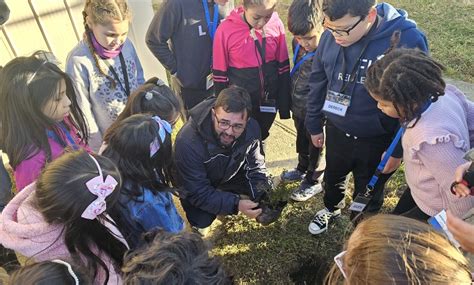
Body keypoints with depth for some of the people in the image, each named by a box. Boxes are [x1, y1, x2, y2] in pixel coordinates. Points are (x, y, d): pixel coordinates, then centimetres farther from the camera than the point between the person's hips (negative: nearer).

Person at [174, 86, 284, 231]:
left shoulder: (251, 128, -25)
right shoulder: (188, 142, -39)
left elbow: (255, 168, -13)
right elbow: (199, 193, -32)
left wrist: (263, 197, -28)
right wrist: (235, 204, -42)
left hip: (229, 174, 3)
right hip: (196, 185, -3)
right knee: (202, 220, -23)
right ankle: (197, 221, 12)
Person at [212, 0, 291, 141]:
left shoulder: (276, 24, -10)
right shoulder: (226, 30, -17)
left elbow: (283, 67, -1)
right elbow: (220, 74, -8)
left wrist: (284, 106, 2)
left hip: (269, 102, 2)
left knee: (261, 139, 24)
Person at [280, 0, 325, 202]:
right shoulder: (298, 43, -8)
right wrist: (291, 98, 15)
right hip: (298, 106, 7)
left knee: (315, 146, 15)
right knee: (301, 140, 27)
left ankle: (313, 182, 37)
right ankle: (302, 169, 51)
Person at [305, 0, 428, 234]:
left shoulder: (408, 40, -25)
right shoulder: (331, 35, -14)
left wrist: (399, 150, -10)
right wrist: (314, 125, 7)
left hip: (378, 142, -3)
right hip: (337, 131, 4)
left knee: (368, 195, 19)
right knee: (332, 178, 28)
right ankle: (330, 209, 60)